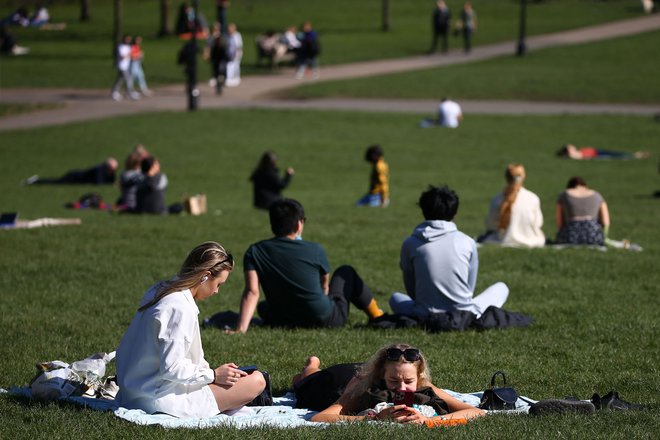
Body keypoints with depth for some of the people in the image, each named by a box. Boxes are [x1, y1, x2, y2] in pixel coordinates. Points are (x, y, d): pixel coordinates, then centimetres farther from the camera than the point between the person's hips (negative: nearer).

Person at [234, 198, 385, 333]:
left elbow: (251, 292, -20)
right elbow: (325, 286, 6)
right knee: (346, 272, 26)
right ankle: (378, 319, 39)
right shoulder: (314, 250, -11)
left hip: (283, 323, 2)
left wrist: (241, 329, -25)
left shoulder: (254, 252, -9)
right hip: (327, 320, -2)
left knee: (263, 306, 38)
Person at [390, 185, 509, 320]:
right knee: (501, 287, 25)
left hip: (427, 317, 1)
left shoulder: (410, 244, -1)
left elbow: (411, 289, 9)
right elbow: (470, 288, 9)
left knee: (395, 298, 34)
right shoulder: (467, 243, -1)